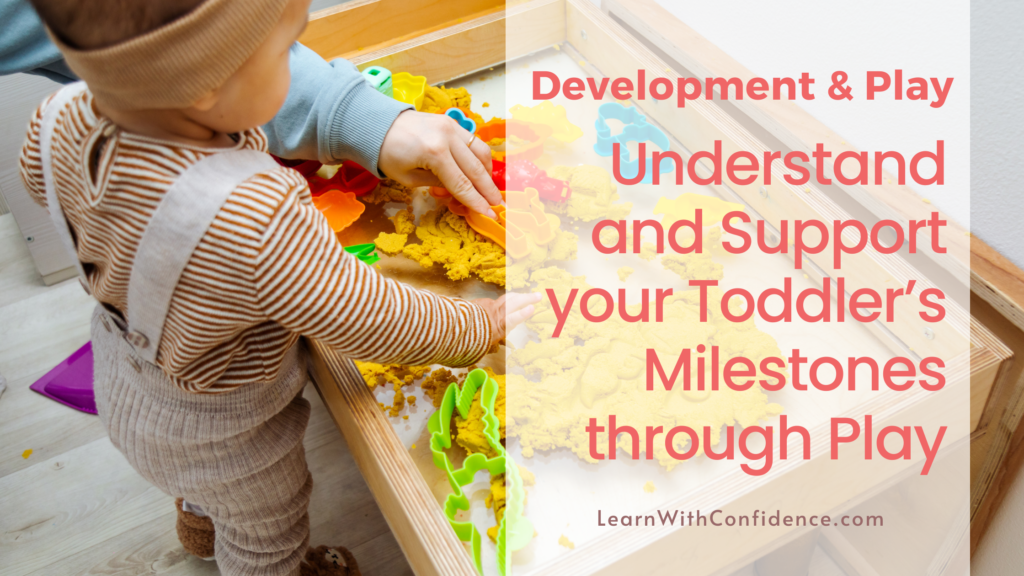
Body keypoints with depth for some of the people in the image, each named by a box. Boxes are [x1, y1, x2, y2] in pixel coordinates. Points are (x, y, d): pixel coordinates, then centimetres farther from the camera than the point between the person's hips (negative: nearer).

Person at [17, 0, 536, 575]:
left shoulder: (64, 117, -26)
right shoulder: (257, 220, -49)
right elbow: (374, 326, -35)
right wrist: (481, 324, -17)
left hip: (125, 377, 7)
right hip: (222, 431, -7)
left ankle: (200, 522, 74)